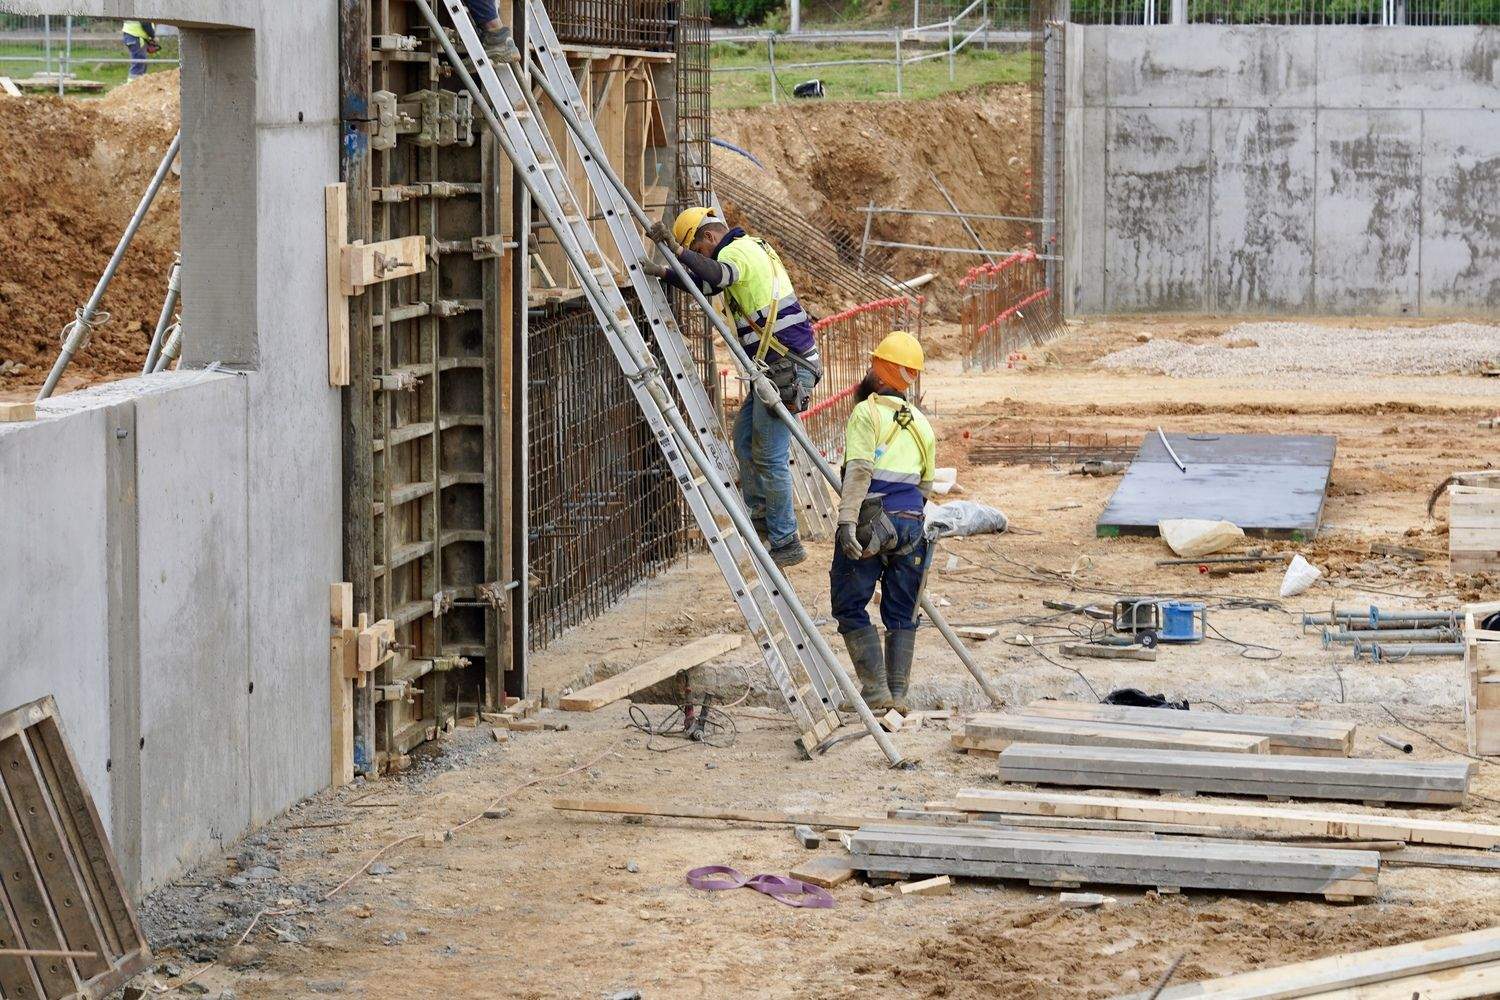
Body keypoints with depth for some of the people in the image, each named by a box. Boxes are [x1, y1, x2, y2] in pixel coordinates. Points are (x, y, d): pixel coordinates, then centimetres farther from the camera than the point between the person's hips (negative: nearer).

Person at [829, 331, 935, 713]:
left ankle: (876, 688, -5)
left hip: (870, 523, -6)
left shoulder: (866, 413, -5)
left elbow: (859, 471, -17)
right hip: (911, 523, 6)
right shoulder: (922, 424, 16)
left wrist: (848, 520, -23)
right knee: (901, 614, 11)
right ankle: (898, 692, 10)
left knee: (850, 606, 2)